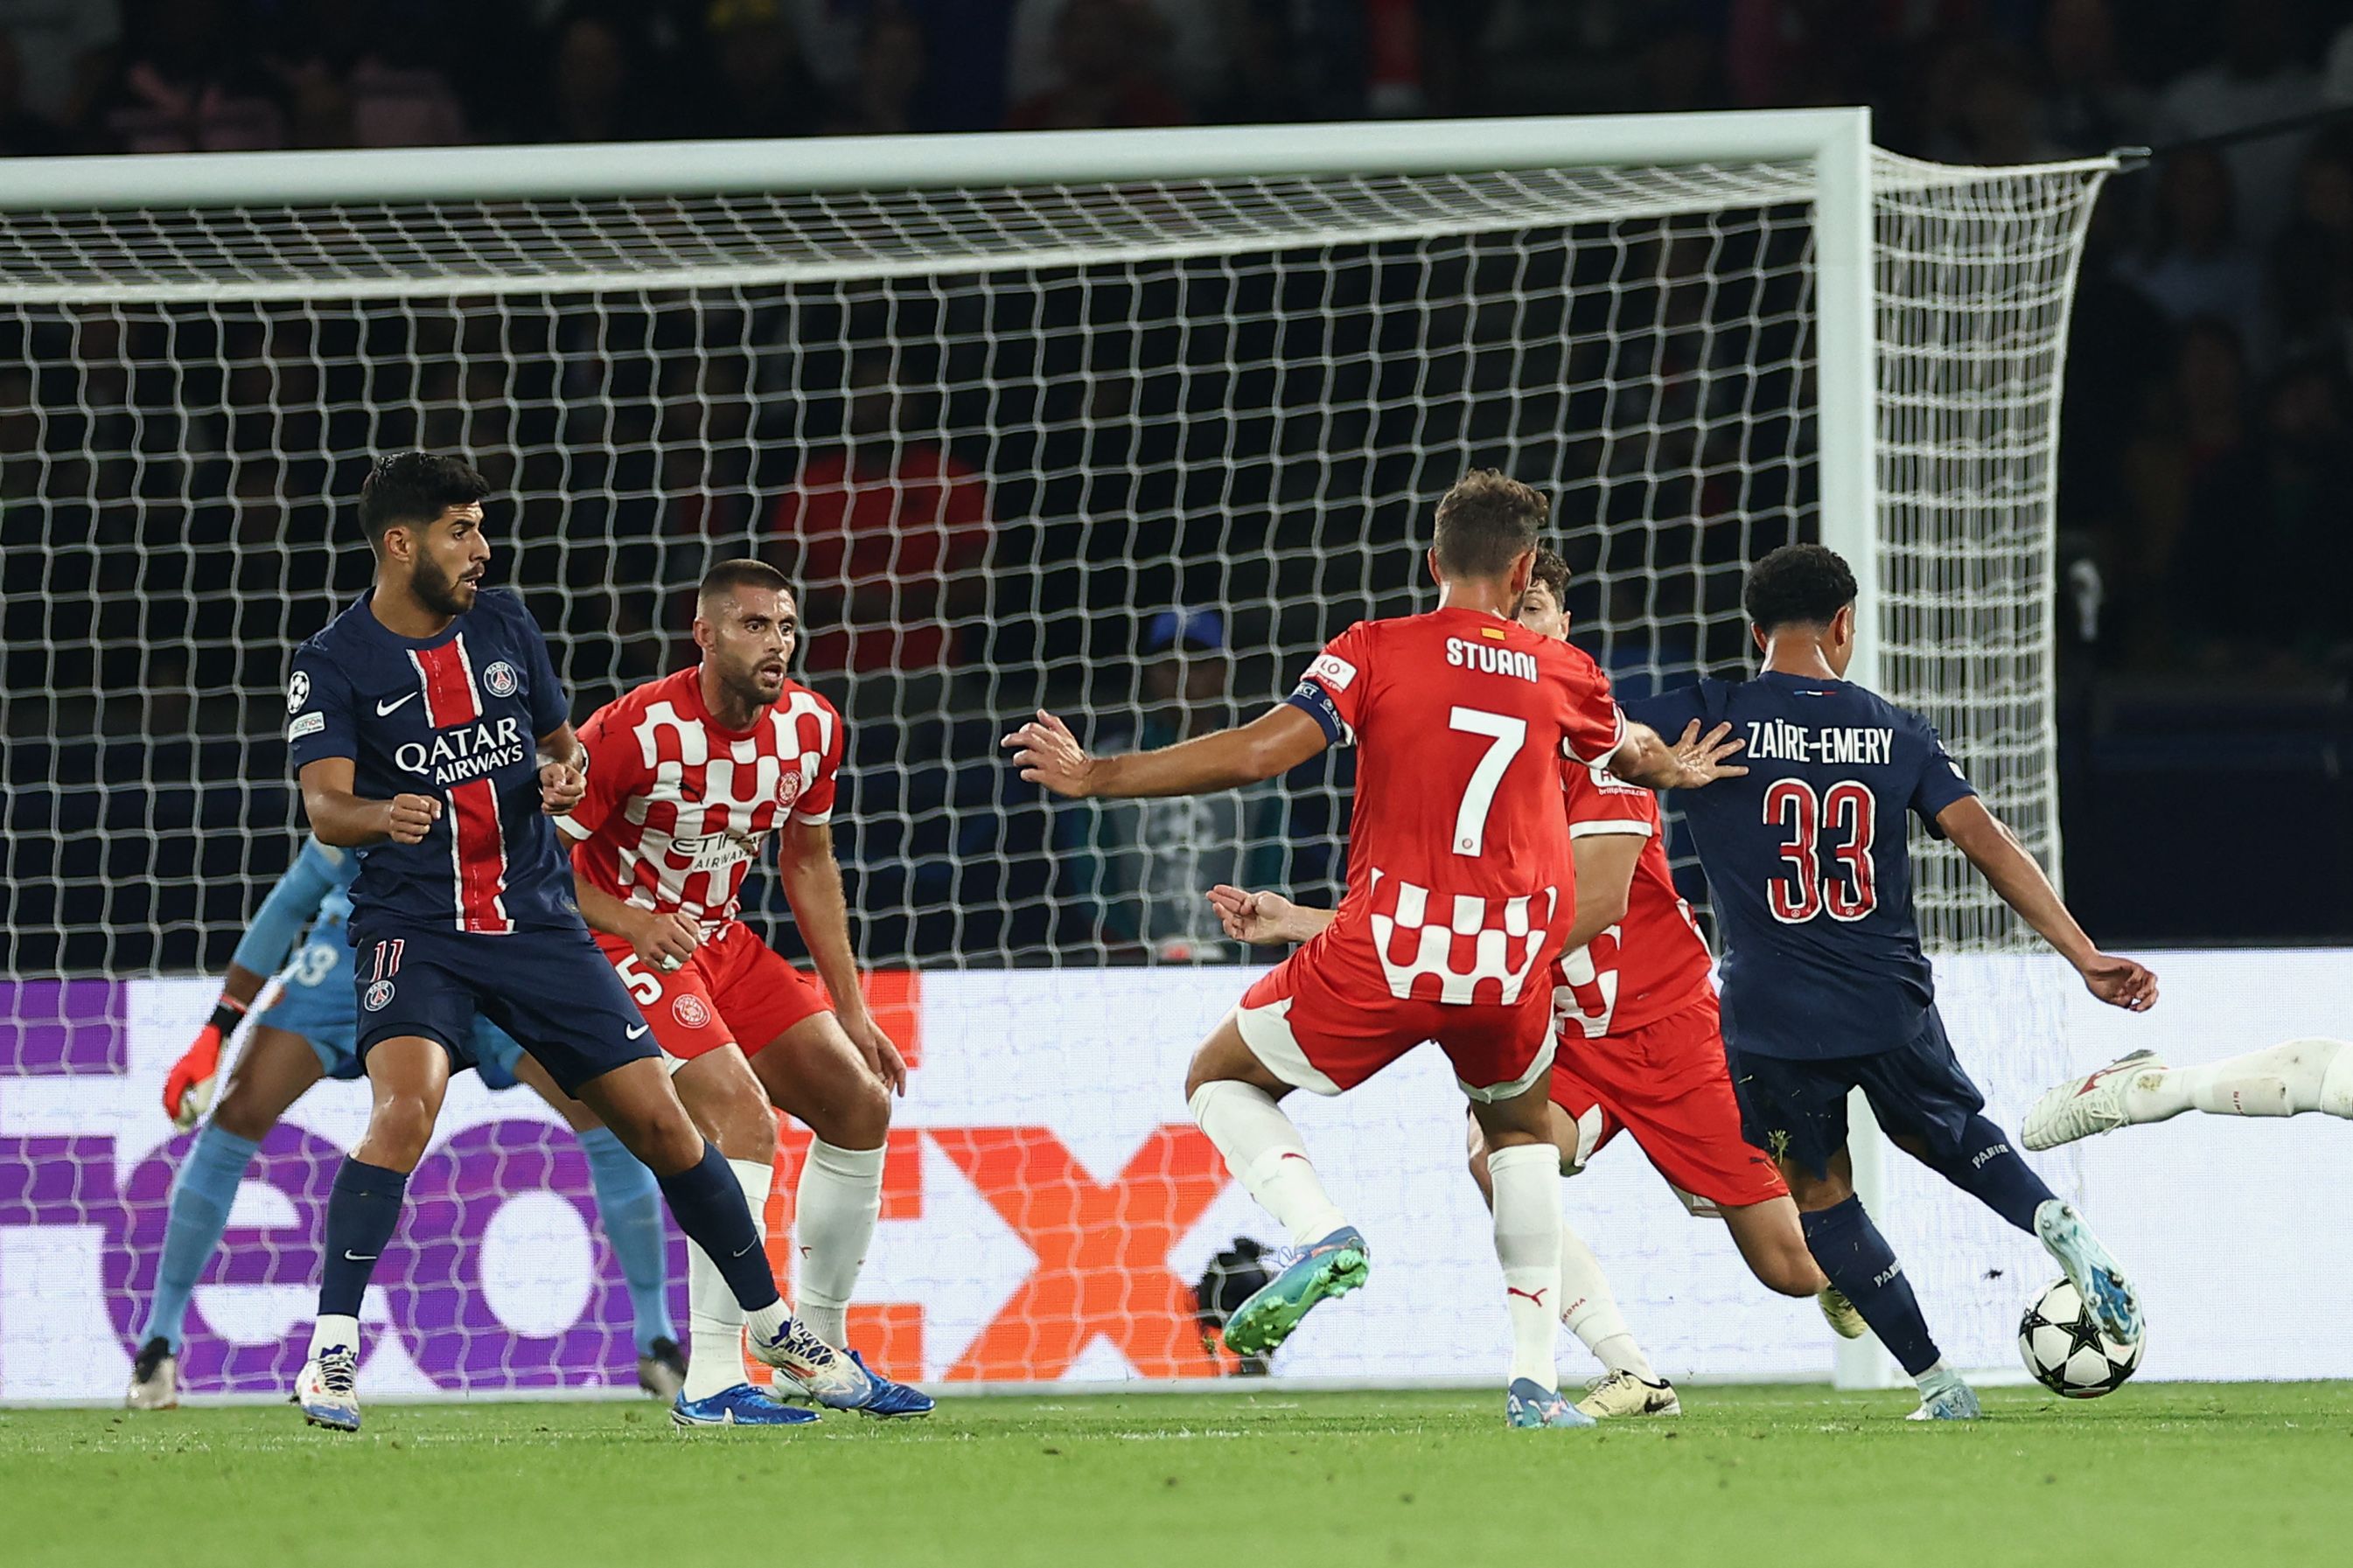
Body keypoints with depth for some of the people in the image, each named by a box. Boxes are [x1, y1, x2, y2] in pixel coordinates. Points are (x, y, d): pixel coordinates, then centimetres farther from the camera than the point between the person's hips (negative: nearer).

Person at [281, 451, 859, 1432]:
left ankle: (770, 1322, 21)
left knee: (661, 1123, 3)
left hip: (537, 921, 4)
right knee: (404, 1109, -29)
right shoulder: (332, 665, -6)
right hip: (412, 927, -4)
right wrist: (382, 816, -39)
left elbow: (562, 742, 20)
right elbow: (325, 808, -16)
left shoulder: (503, 624, 8)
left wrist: (564, 773, -5)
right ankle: (330, 1354, -23)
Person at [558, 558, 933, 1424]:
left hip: (721, 940, 8)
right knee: (743, 1121, -25)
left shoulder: (811, 727, -3)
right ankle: (711, 1384, -25)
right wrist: (631, 921, -33)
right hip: (628, 942, -8)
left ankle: (820, 1350, 21)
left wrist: (851, 1011, 11)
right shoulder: (637, 731, -24)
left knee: (860, 1106, 8)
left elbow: (809, 863, 12)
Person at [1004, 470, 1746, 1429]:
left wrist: (1093, 776, -3)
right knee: (1522, 1131, 31)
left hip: (1387, 954, -3)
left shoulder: (1375, 652, -2)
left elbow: (1256, 754, -11)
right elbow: (1628, 752, 32)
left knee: (1220, 1079, 19)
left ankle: (1322, 1233, -9)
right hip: (1513, 969, 3)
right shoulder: (1565, 676, 10)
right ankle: (1535, 1379, 20)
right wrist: (1674, 768, 57)